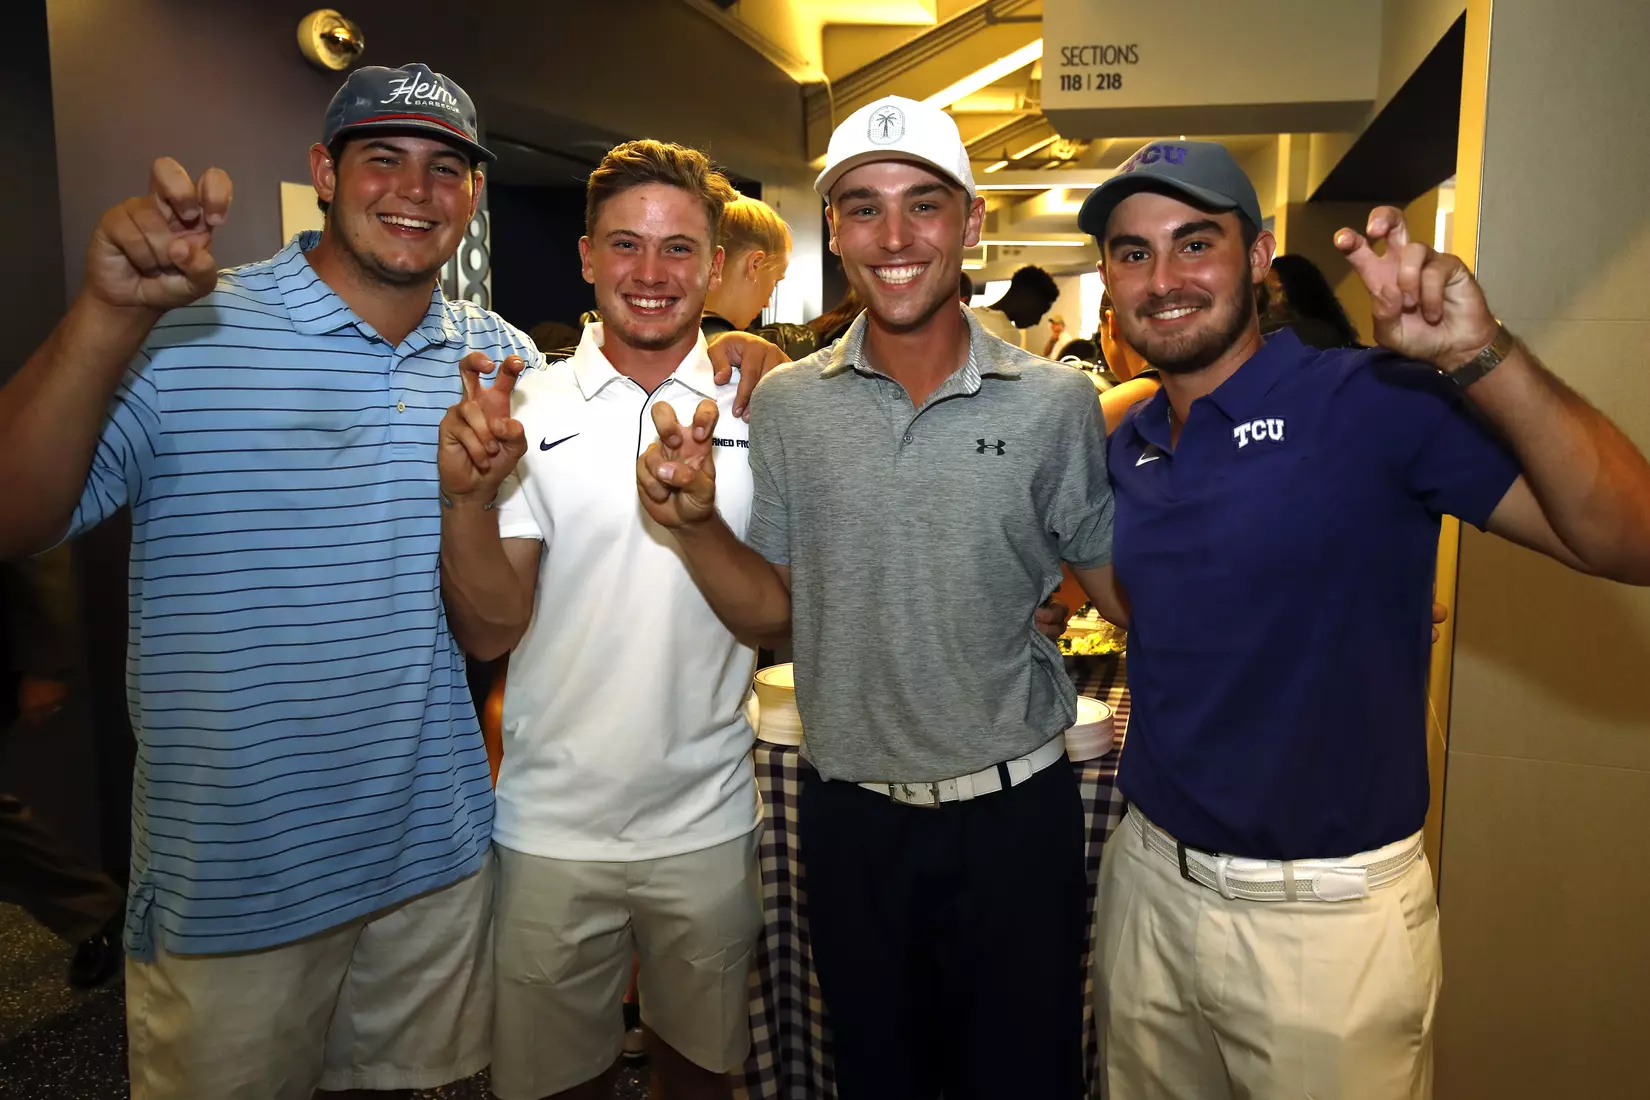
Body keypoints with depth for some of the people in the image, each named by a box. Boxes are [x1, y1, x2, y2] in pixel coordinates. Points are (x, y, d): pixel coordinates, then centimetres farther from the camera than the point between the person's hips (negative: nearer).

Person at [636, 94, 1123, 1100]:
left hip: (1015, 815, -1)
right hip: (851, 817, 2)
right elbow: (770, 611, 1)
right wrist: (695, 522, -15)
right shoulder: (788, 405, -2)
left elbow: (1129, 592, 1)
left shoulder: (1055, 402, -8)